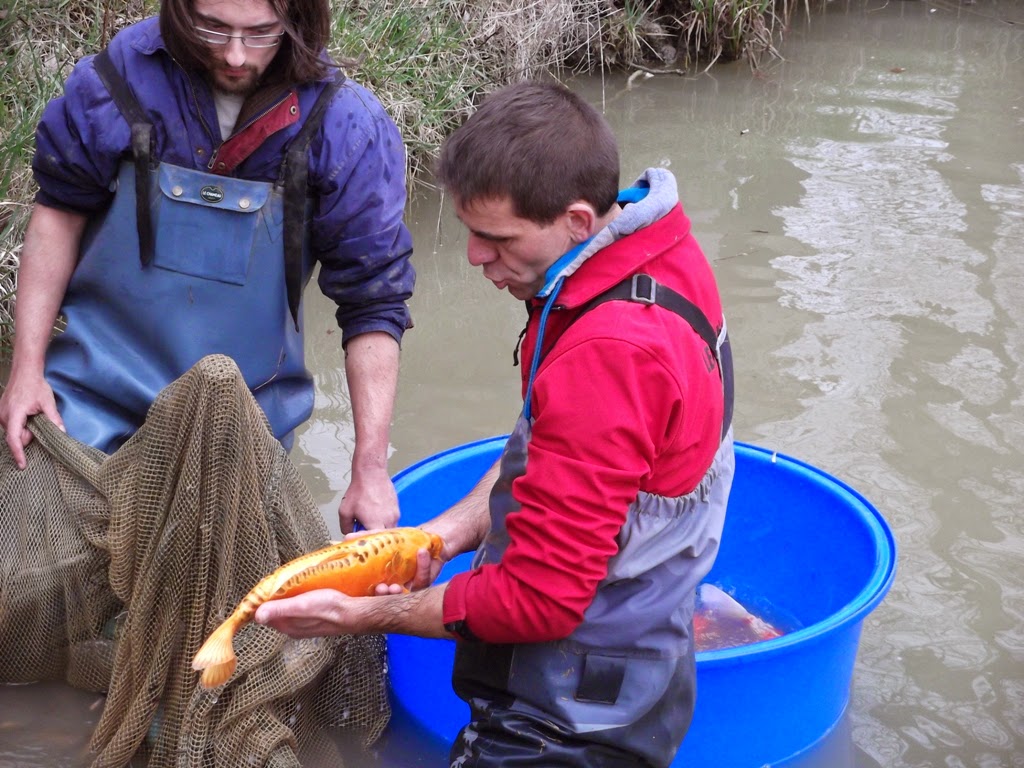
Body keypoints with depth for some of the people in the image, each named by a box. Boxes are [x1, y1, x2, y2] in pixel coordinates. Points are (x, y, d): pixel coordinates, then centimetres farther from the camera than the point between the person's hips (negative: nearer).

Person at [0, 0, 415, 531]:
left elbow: (373, 303, -12)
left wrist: (370, 468, -14)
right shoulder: (124, 75, -15)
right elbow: (60, 209, 0)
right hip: (94, 400, 1)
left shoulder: (348, 129, -17)